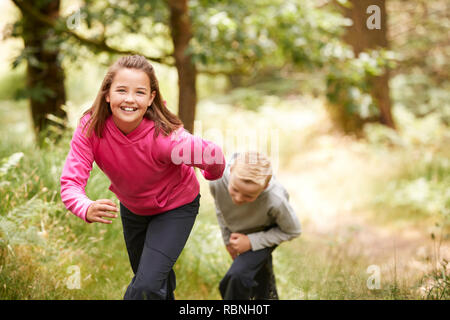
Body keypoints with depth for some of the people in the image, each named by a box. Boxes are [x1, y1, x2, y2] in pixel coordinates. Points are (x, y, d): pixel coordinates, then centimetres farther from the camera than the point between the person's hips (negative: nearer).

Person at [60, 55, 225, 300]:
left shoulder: (165, 137, -39)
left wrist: (212, 176, 0)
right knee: (143, 276, 26)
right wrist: (86, 209, -55)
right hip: (132, 207, 5)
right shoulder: (90, 128, -30)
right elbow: (71, 181, -32)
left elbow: (213, 156, -24)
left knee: (147, 287, -16)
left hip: (175, 207, -4)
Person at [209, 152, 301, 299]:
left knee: (238, 275, -23)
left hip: (267, 231, -4)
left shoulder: (275, 200, -44)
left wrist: (251, 242, -26)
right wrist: (227, 239, 2)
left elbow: (293, 231, -22)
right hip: (239, 232, 4)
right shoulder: (217, 182, -35)